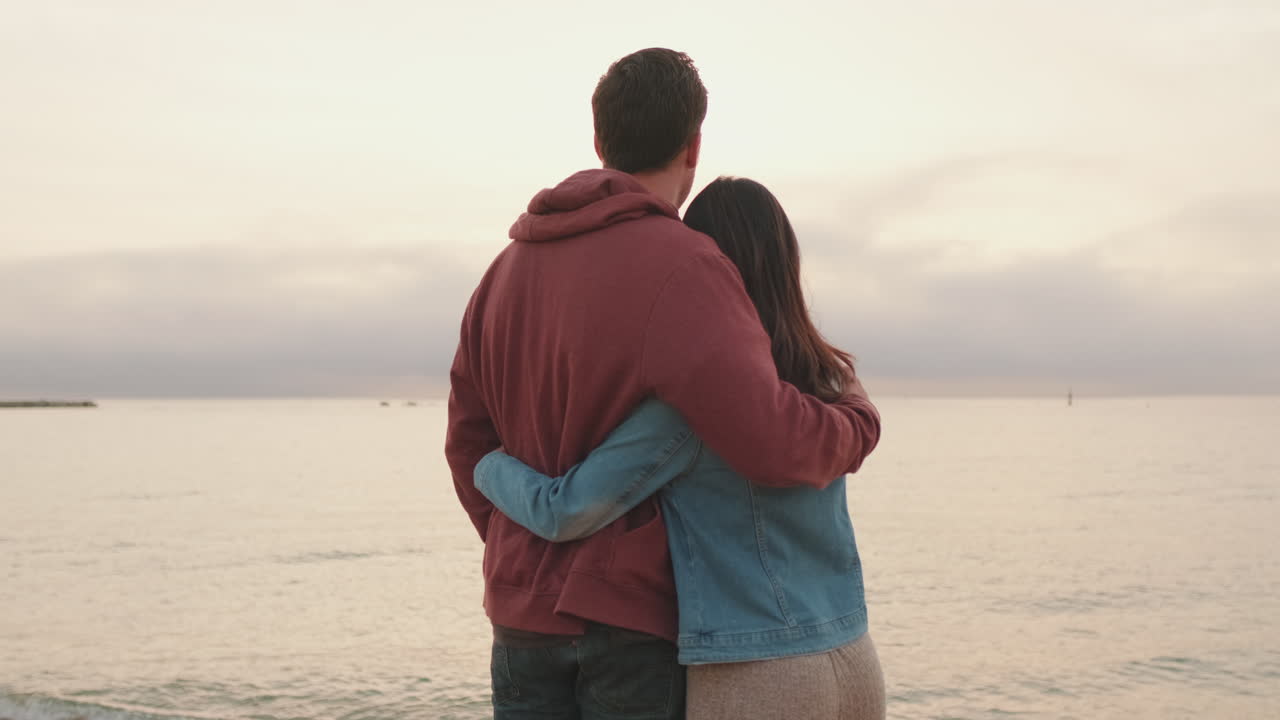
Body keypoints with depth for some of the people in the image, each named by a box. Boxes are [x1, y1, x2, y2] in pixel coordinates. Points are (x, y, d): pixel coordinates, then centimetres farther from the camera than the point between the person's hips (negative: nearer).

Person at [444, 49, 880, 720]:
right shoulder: (680, 267, -16)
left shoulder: (512, 267, 7)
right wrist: (856, 424, -4)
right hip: (636, 614, -6)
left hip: (524, 615, 6)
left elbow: (470, 441, 11)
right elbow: (766, 438, -26)